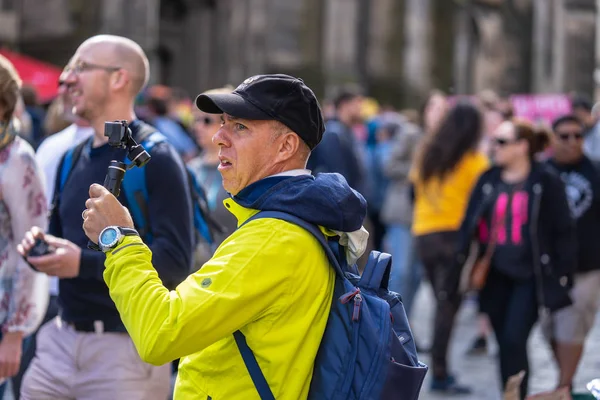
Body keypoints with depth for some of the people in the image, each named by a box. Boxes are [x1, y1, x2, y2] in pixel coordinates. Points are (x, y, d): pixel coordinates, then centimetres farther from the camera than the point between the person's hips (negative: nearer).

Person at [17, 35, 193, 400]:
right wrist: (38, 246, 0)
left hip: (127, 350, -7)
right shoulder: (73, 159, 13)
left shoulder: (157, 159, -11)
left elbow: (176, 262, -19)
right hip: (60, 341, 7)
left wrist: (84, 263, -24)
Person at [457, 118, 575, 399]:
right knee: (505, 344, 9)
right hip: (496, 275, 5)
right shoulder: (488, 180, 8)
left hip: (531, 276, -5)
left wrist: (562, 273, -7)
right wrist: (461, 261, 2)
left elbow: (562, 230, -3)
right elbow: (470, 223, 8)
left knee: (514, 341, -14)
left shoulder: (546, 183, -5)